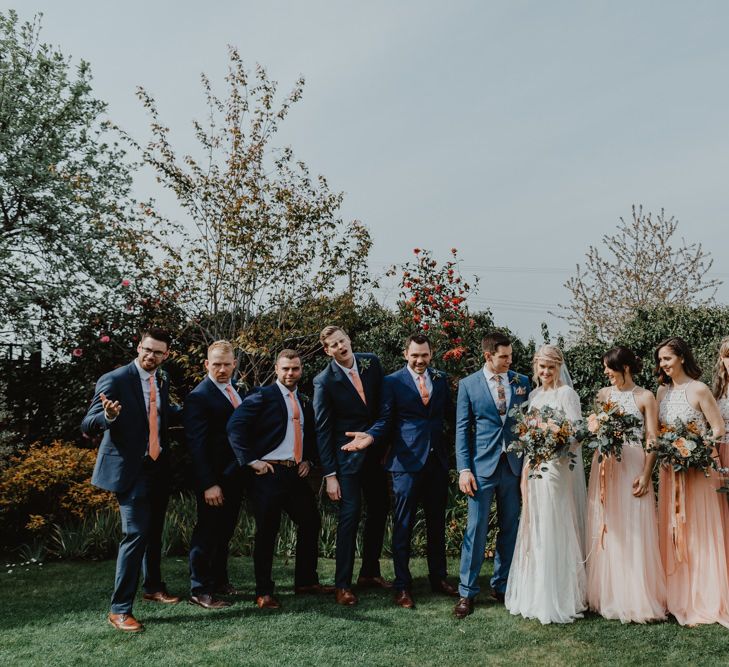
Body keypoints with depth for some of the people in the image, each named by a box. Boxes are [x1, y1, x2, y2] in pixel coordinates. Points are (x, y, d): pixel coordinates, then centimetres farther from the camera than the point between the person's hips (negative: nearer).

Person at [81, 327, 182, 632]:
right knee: (135, 534, -11)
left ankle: (153, 587, 38)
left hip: (160, 467, 7)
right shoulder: (114, 380, -15)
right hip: (131, 470, -7)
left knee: (154, 531, 20)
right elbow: (88, 426, -18)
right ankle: (119, 609, 0)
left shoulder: (162, 379, 6)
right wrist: (108, 415, -39)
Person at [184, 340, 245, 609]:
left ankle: (220, 580, 32)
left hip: (235, 475, 8)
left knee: (224, 531, 18)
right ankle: (199, 590, 14)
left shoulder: (235, 391, 10)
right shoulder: (198, 397, -15)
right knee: (207, 532, 2)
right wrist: (208, 484, -22)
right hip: (213, 479, -8)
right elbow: (196, 445, -18)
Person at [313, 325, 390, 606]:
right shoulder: (324, 381, -13)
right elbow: (323, 430, -11)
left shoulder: (372, 363, -1)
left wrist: (378, 437, 6)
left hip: (375, 452, 6)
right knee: (350, 515, -6)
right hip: (347, 456, -5)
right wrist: (329, 475, -12)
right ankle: (343, 584, 6)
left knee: (379, 511, 13)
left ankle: (370, 572, 30)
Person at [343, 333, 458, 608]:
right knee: (403, 526, 3)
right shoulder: (392, 382, -3)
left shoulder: (441, 379, 9)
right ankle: (402, 586, 15)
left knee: (437, 523, 15)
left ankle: (438, 578, 30)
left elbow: (449, 412, 13)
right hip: (406, 461, -4)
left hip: (437, 461, 4)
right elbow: (385, 420, -5)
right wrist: (370, 437, -23)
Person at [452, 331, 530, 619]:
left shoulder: (521, 382, 6)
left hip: (514, 465, 3)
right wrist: (464, 469, -8)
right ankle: (467, 592, 11)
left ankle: (501, 586, 26)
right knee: (476, 530, 0)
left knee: (509, 528, 11)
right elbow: (462, 429, -1)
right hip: (483, 466, -3)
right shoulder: (468, 385, -1)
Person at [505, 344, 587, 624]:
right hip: (535, 469, 7)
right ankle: (535, 594, 23)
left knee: (557, 530, -3)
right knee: (535, 530, 12)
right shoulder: (533, 395, 14)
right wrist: (525, 471, 12)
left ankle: (559, 599, 9)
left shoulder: (567, 394, -6)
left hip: (558, 469, -7)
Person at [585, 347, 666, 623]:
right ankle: (608, 595, 18)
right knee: (606, 530, 7)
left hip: (632, 466, -3)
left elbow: (652, 440, -5)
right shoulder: (603, 394, 8)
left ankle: (636, 598, 10)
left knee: (633, 531, -1)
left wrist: (645, 474, -13)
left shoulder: (645, 397, -2)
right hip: (605, 466, 4)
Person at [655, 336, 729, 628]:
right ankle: (678, 596, 21)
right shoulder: (662, 391, 8)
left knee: (700, 534, 2)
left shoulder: (698, 390, -11)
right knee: (672, 534, 10)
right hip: (670, 470, 6)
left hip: (698, 469, -6)